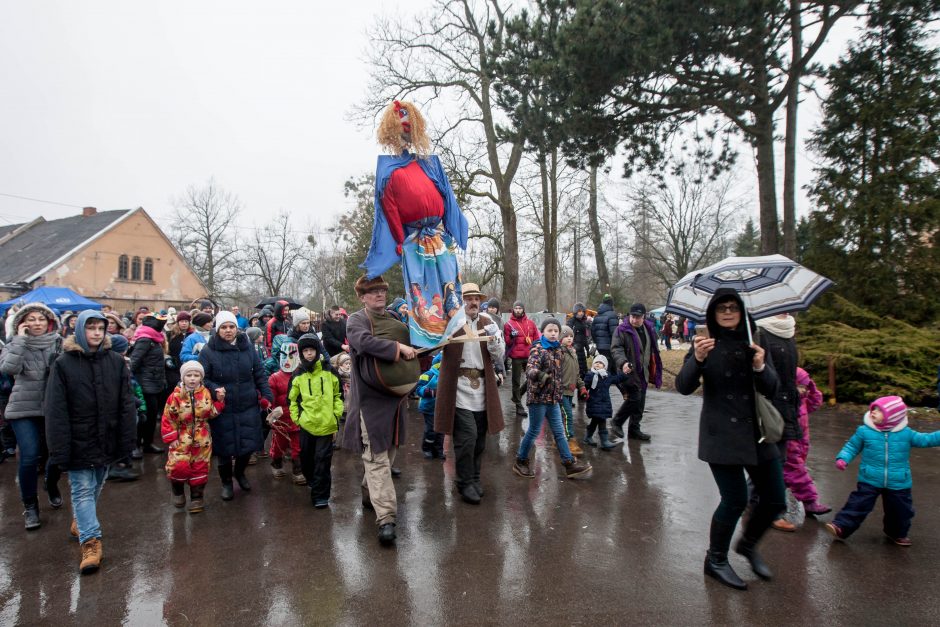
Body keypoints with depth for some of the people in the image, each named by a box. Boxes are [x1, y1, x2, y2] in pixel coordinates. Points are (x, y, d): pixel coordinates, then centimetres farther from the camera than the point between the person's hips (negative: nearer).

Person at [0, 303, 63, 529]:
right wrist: (20, 339, -17)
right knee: (29, 457, -8)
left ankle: (51, 485, 40)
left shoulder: (59, 343, 1)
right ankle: (30, 505, 12)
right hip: (24, 409, -1)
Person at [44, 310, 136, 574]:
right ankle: (91, 541, 3)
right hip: (79, 441, -3)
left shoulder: (116, 361, -1)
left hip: (106, 439, 3)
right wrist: (60, 449, -13)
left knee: (96, 486, 18)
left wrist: (127, 439, -4)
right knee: (83, 489, -2)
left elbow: (126, 403, -1)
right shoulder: (64, 363, -8)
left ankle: (81, 522, 41)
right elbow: (55, 410, -9)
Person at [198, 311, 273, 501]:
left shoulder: (247, 348, 2)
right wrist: (214, 389, -20)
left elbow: (259, 374, 7)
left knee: (249, 444, 10)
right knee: (225, 448, 7)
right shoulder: (208, 351, -7)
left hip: (248, 407, 3)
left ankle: (239, 473, 40)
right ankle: (226, 481, 33)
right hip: (223, 409, -2)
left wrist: (266, 395, 0)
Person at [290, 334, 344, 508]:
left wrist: (336, 417, 0)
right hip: (306, 425, 2)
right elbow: (293, 400, 11)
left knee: (322, 460, -1)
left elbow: (337, 397, 6)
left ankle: (320, 495, 8)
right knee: (306, 459, 13)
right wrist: (296, 418, 1)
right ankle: (314, 483, 37)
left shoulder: (329, 371, 1)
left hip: (326, 424, -2)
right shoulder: (298, 375, 4)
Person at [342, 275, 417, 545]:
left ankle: (370, 495, 37)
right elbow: (364, 341, -28)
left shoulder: (394, 319, 13)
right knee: (377, 457, -8)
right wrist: (398, 348, -25)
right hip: (370, 399, -7)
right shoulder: (356, 320, -6)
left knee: (387, 452, 17)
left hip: (394, 397, 7)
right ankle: (386, 517, -7)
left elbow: (408, 356, 25)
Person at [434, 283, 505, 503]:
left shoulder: (488, 323, 9)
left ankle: (475, 479, 29)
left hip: (483, 389, 4)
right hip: (460, 389, -4)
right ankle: (466, 483, 9)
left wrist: (493, 341, -13)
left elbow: (499, 357, 7)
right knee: (467, 436, -8)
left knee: (479, 438, 12)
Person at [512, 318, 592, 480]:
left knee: (559, 432, 11)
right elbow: (530, 369, -29)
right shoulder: (538, 349, -14)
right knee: (534, 431, 4)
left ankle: (570, 464, 17)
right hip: (538, 397, -7)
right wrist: (538, 374, -50)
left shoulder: (557, 349, 8)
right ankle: (520, 462, 20)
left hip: (553, 398, 7)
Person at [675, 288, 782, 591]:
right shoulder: (705, 345, -4)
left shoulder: (753, 344, 7)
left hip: (756, 432, 5)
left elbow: (771, 390, 1)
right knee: (736, 500, -5)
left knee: (776, 500, 9)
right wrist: (697, 360, -34)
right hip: (721, 435, -5)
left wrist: (760, 367, -19)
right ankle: (715, 560, 20)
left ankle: (748, 544, 38)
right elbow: (683, 387, -16)